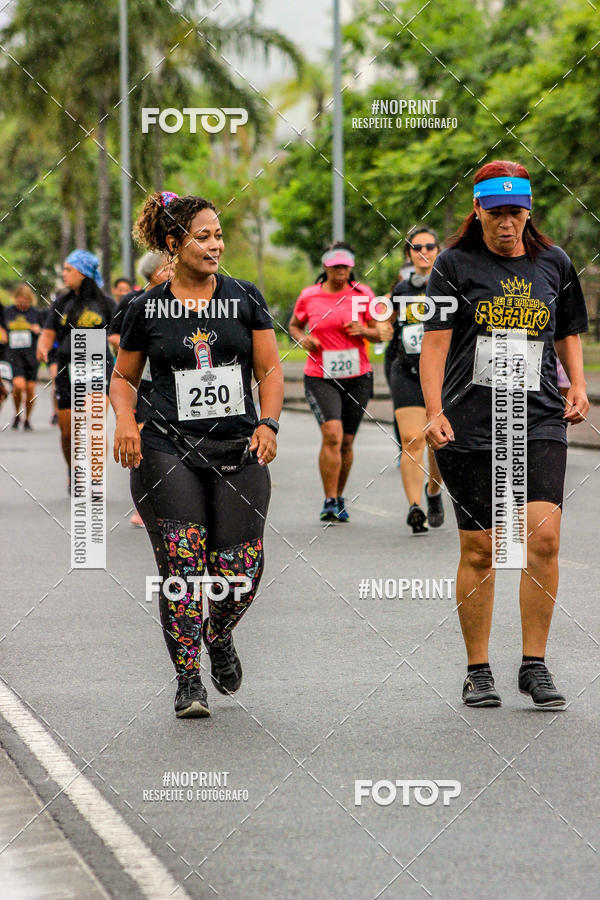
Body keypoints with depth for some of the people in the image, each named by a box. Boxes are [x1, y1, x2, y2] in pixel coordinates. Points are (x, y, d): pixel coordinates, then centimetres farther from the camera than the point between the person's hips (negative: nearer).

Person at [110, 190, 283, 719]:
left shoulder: (245, 298, 7)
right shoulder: (147, 309, 5)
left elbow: (270, 370, 9)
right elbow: (124, 377, 15)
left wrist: (268, 424, -6)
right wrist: (125, 419, -3)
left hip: (239, 452, 1)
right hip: (169, 451, -1)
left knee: (241, 569, -4)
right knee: (182, 564, -9)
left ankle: (219, 636, 29)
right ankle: (189, 680, 2)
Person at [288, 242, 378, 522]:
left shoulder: (363, 294, 2)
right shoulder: (308, 296, 1)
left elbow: (381, 332, 6)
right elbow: (294, 325, 18)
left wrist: (363, 331, -15)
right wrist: (302, 338, -4)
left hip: (357, 377, 2)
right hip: (319, 378, -2)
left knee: (346, 442, 9)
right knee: (332, 435, -19)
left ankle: (339, 499, 27)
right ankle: (330, 501, -14)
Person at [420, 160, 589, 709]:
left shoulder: (554, 263, 11)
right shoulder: (456, 265, 2)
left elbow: (569, 333, 24)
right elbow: (435, 341, -4)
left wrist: (578, 386, 8)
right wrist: (434, 412, -14)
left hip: (540, 421, 2)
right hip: (471, 426, -2)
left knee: (543, 538, -12)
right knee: (480, 550, 1)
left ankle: (534, 665, 0)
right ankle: (478, 671, 14)